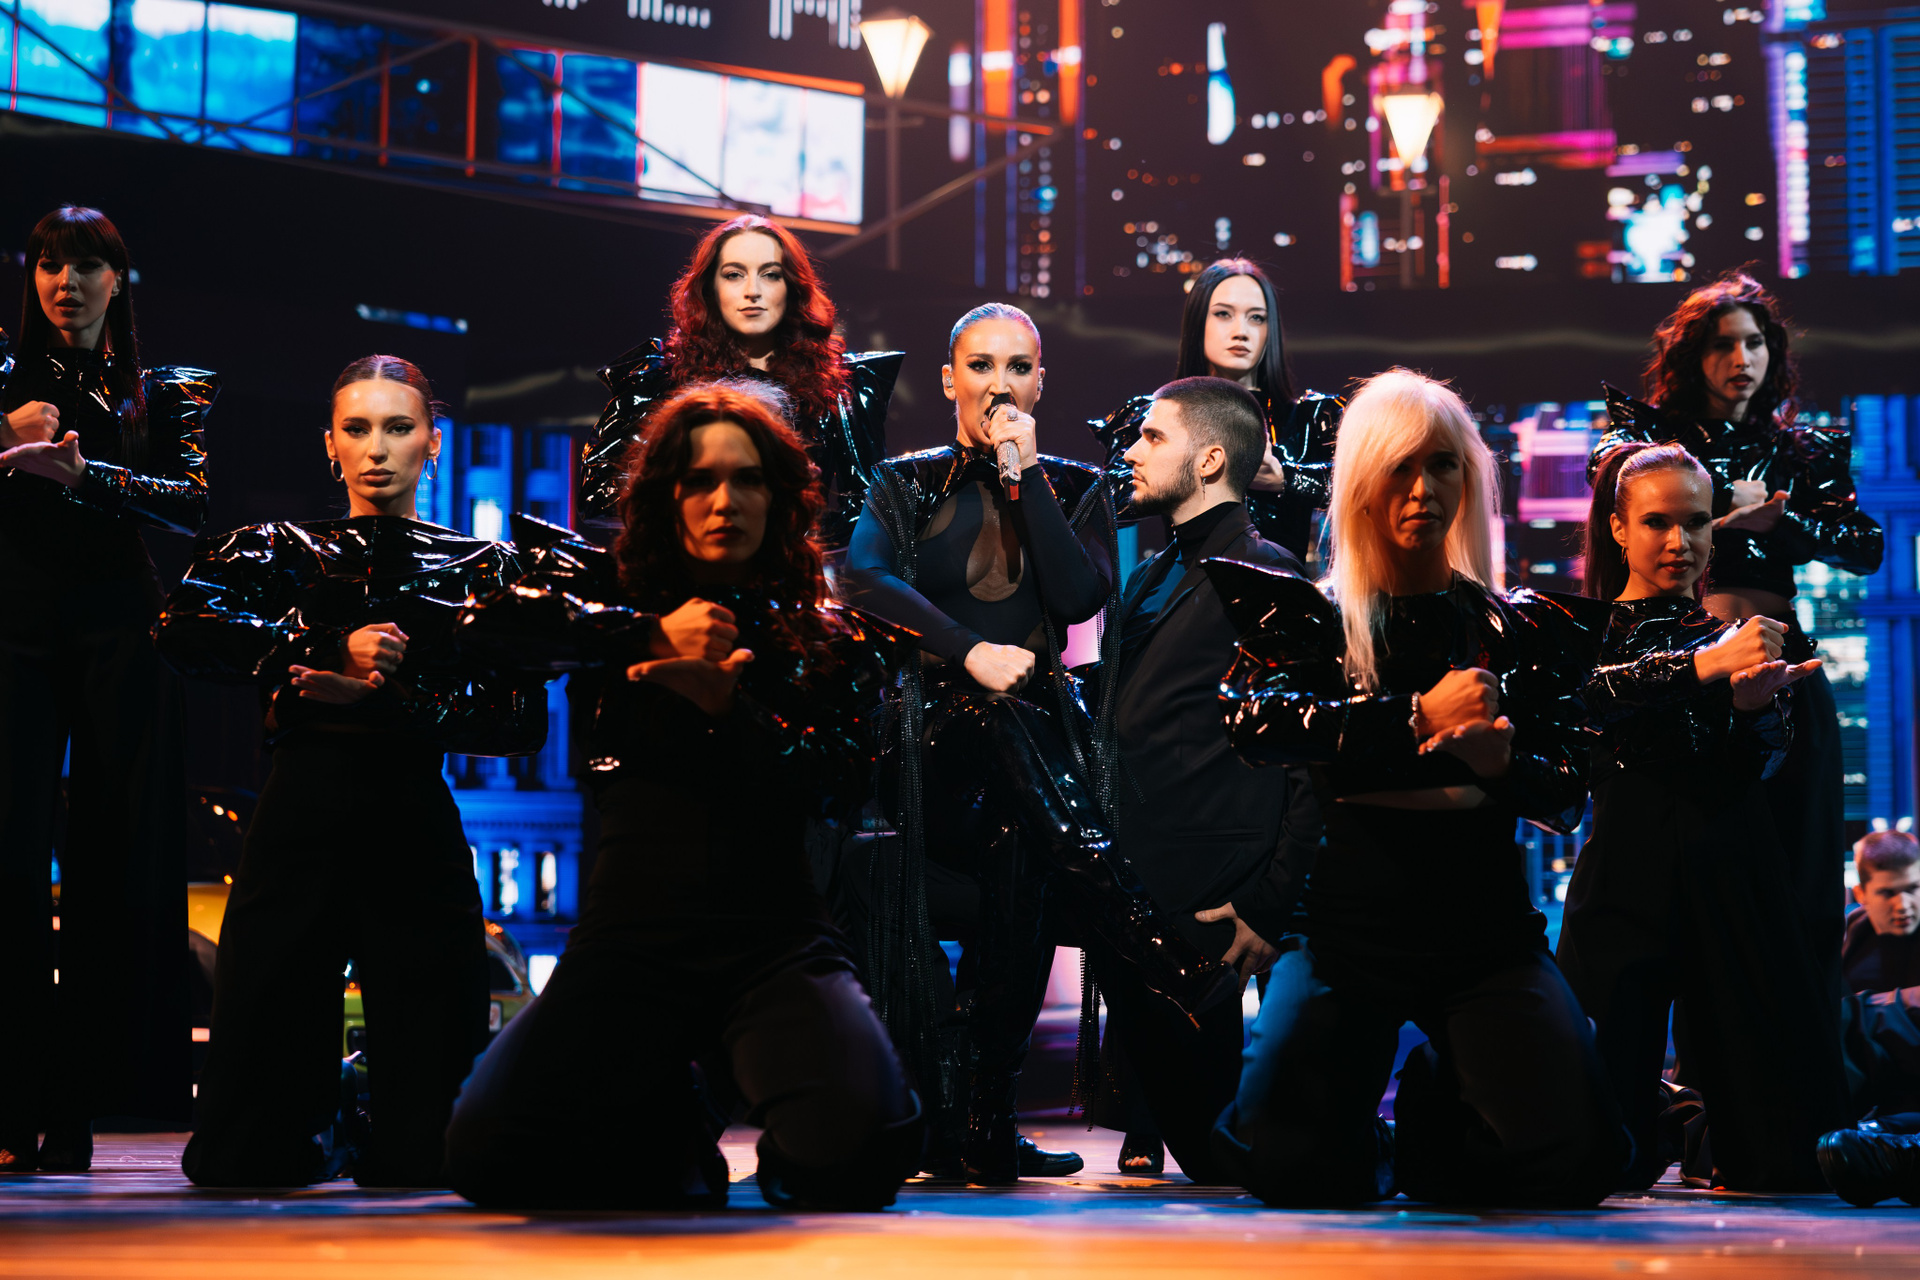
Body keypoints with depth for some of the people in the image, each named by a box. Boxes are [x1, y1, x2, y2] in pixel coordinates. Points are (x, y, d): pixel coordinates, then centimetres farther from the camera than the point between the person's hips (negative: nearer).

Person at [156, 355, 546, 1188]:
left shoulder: (480, 567, 14)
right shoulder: (280, 550, 14)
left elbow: (523, 720, 2)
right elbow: (182, 627, -6)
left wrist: (385, 698, -9)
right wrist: (331, 649, -13)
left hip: (417, 833, 0)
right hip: (298, 825, 0)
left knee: (427, 1163, -3)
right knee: (240, 1164, -1)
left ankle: (391, 1146, 31)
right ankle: (315, 1136, 31)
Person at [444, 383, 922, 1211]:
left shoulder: (829, 637, 12)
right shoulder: (623, 596, 12)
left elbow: (839, 787, -1)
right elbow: (492, 621, -5)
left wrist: (729, 707, -14)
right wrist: (651, 632, -9)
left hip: (775, 945, -1)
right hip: (630, 943, 1)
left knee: (857, 1156, -31)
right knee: (490, 1158, -21)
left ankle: (784, 1154, 10)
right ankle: (668, 1133, 11)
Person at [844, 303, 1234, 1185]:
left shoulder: (1074, 488, 20)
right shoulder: (905, 484, 16)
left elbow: (1082, 596, 0)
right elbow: (864, 581, -5)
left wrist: (1024, 475, -1)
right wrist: (969, 652, -18)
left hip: (1040, 732, 1)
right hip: (935, 739, -1)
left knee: (1020, 851, -35)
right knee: (1001, 729, -38)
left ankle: (990, 1120, -36)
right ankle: (1179, 969, -45)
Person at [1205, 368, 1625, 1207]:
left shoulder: (1520, 627, 9)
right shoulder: (1309, 615, 6)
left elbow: (1569, 794, 4)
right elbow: (1247, 717, -14)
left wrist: (1504, 764, -20)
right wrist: (1417, 719, -19)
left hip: (1487, 928, 1)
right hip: (1346, 926, -1)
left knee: (1575, 1162, -18)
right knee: (1292, 1169, -21)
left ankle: (1436, 1107, 17)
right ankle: (1377, 1154, 18)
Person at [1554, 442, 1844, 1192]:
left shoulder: (1738, 636, 18)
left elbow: (1753, 769, 2)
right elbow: (1580, 693, -15)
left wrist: (1753, 702, -21)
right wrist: (1705, 666, -29)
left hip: (1730, 874, 2)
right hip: (1625, 872, -2)